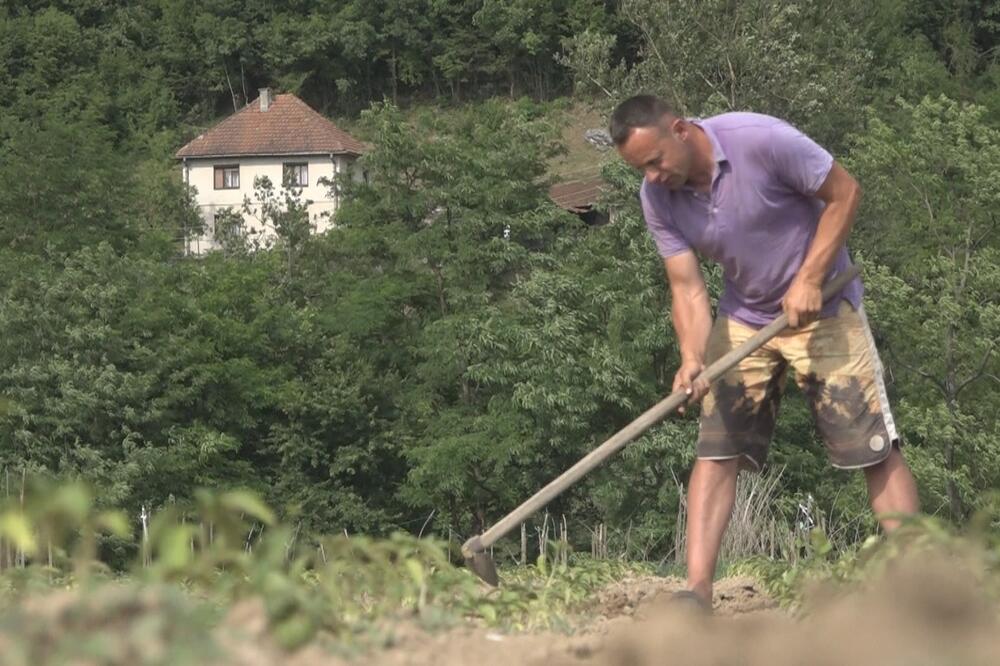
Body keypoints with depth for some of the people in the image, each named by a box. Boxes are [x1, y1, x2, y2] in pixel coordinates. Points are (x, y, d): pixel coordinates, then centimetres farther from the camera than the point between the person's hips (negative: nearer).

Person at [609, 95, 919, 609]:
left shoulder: (761, 140, -26)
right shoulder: (657, 199, -11)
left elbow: (843, 192, -16)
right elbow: (687, 288, -12)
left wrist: (809, 280, -21)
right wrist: (692, 360, -30)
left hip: (821, 309, -4)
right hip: (742, 319, 4)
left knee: (876, 449, -6)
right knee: (715, 452, -5)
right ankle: (697, 592, -6)